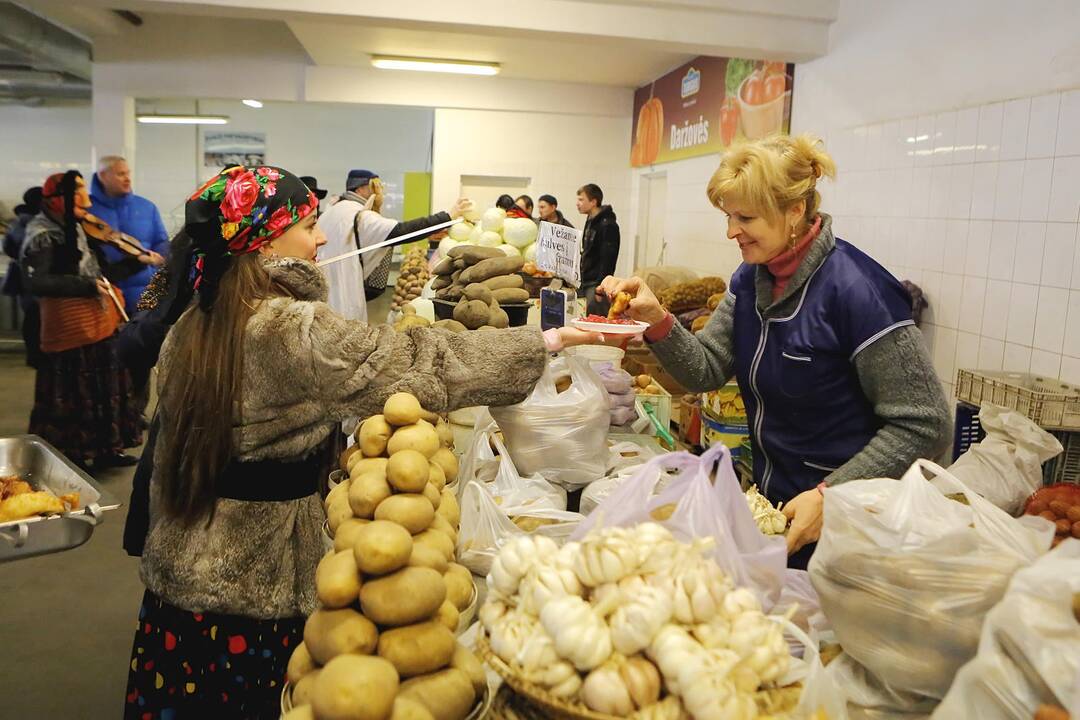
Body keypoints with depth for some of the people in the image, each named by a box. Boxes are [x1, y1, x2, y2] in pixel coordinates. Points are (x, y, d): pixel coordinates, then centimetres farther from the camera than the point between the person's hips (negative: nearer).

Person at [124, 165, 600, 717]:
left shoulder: (193, 325, 3)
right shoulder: (296, 329, -22)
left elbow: (174, 450, 11)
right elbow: (412, 365, -23)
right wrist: (553, 340, -17)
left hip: (183, 567, 8)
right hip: (255, 582, -8)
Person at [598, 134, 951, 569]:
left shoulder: (856, 291, -25)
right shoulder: (750, 279, -1)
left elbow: (923, 427, -22)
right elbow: (706, 370, -2)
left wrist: (830, 496, -27)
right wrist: (656, 320, -18)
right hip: (769, 503, 7)